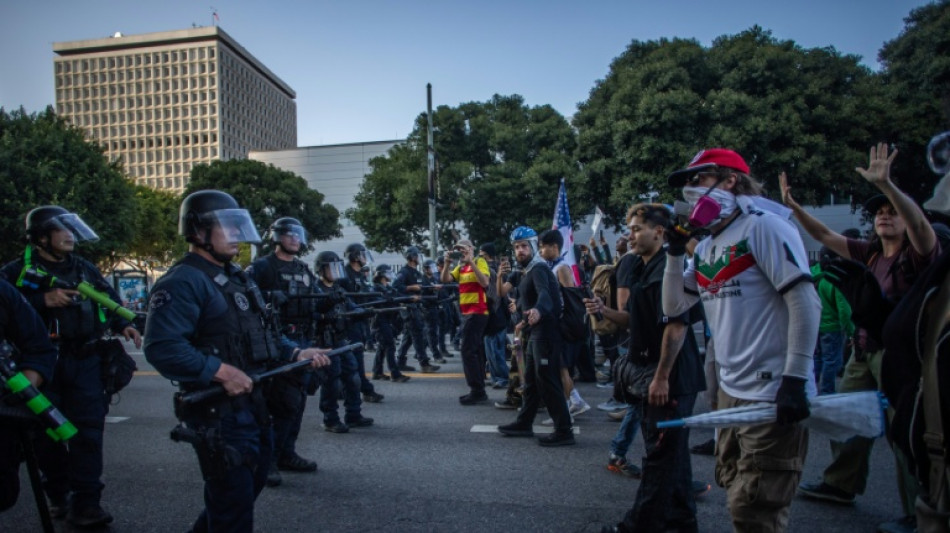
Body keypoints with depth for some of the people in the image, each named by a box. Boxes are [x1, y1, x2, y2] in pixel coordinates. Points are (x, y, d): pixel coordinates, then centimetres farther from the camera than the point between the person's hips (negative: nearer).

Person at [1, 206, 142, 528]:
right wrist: (44, 300, -20)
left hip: (85, 362, 2)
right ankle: (58, 494, 27)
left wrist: (122, 325, 2)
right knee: (48, 432, 10)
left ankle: (86, 502, 1)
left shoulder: (85, 269, 12)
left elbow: (111, 301, 18)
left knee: (88, 432, -3)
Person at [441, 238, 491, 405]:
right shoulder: (460, 267, 15)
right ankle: (478, 390, 18)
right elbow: (445, 279, 4)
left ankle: (477, 391, -9)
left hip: (477, 312, -9)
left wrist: (471, 262, -23)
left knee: (468, 350, -12)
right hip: (467, 313, 9)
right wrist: (447, 263, -10)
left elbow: (484, 282, -21)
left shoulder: (480, 262, -6)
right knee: (475, 351, 11)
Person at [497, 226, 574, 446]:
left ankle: (564, 431, -3)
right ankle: (524, 423, 29)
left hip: (545, 332, -10)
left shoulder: (538, 268, -16)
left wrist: (538, 311, -54)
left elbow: (544, 293, -36)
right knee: (531, 380, 17)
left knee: (547, 381, -8)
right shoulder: (528, 271, 15)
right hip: (535, 332, 10)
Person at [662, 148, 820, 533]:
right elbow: (673, 307, 15)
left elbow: (806, 302, -17)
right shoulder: (707, 247, 13)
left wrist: (795, 379, -20)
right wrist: (675, 253, 5)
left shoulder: (762, 225, -11)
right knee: (736, 491, 20)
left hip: (772, 395, -8)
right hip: (731, 390, 8)